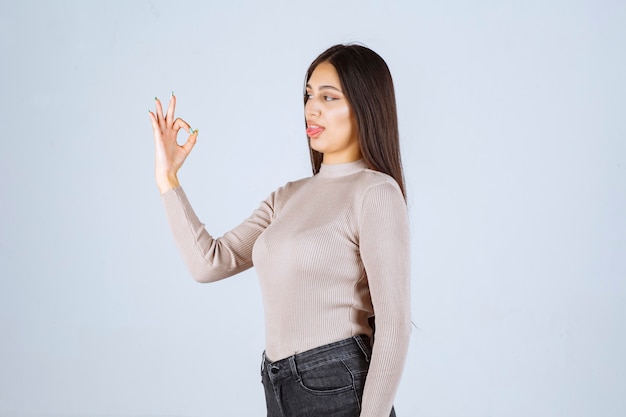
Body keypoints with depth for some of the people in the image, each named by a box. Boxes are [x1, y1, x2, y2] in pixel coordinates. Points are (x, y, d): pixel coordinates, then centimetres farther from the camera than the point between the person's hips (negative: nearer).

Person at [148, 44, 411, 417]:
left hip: (338, 387, -7)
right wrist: (167, 177, 3)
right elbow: (209, 262, 5)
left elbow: (394, 322, -15)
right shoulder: (289, 197, 12)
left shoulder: (376, 192, -11)